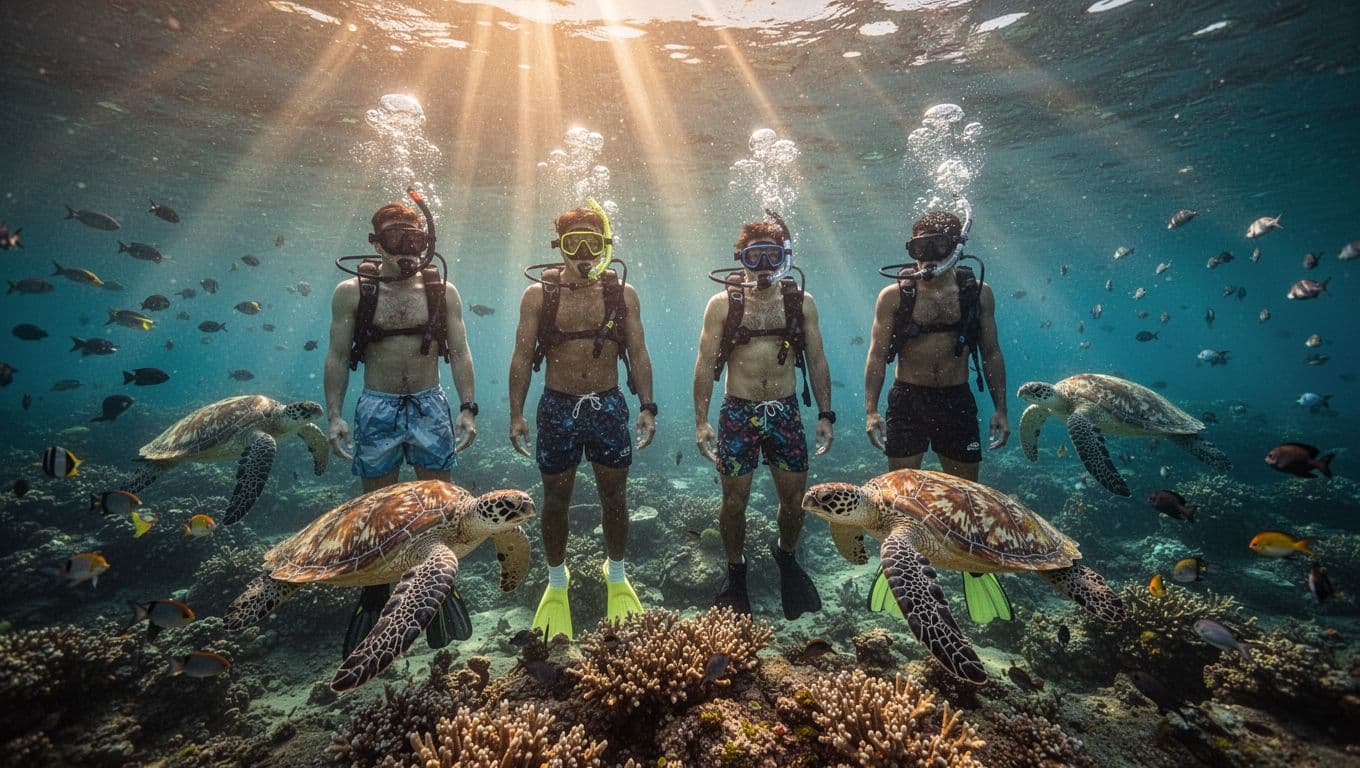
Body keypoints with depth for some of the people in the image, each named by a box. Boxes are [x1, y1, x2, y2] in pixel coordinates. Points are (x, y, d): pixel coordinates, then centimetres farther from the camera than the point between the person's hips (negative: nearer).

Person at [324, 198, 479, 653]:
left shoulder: (443, 291, 1)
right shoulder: (351, 292, 0)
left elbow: (459, 353, 0)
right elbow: (337, 357, 1)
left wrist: (468, 408, -10)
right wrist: (334, 415, -8)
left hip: (430, 406, 1)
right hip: (377, 408, 0)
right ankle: (374, 595, 29)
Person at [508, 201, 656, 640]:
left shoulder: (623, 294, 1)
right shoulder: (538, 295, -2)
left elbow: (638, 354, 2)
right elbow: (522, 357, -1)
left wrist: (647, 407, -6)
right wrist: (516, 414, -8)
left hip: (608, 406, 1)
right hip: (558, 407, 0)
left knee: (614, 497, 11)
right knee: (556, 500, 11)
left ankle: (617, 578, 34)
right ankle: (556, 584, 33)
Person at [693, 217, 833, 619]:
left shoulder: (801, 301, 3)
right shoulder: (722, 304, -3)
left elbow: (816, 361, 6)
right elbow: (706, 364, -4)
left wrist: (825, 414, 2)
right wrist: (701, 420, -9)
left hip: (785, 413, 2)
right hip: (737, 413, -1)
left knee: (794, 501, 10)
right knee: (734, 502, 7)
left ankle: (785, 555, 40)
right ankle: (736, 572, 31)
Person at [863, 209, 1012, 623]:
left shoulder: (978, 292, 3)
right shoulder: (894, 295, -4)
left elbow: (991, 354, 8)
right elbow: (877, 355, -4)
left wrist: (1000, 408, 3)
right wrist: (871, 410, -11)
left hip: (957, 401, 2)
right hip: (907, 400, -1)